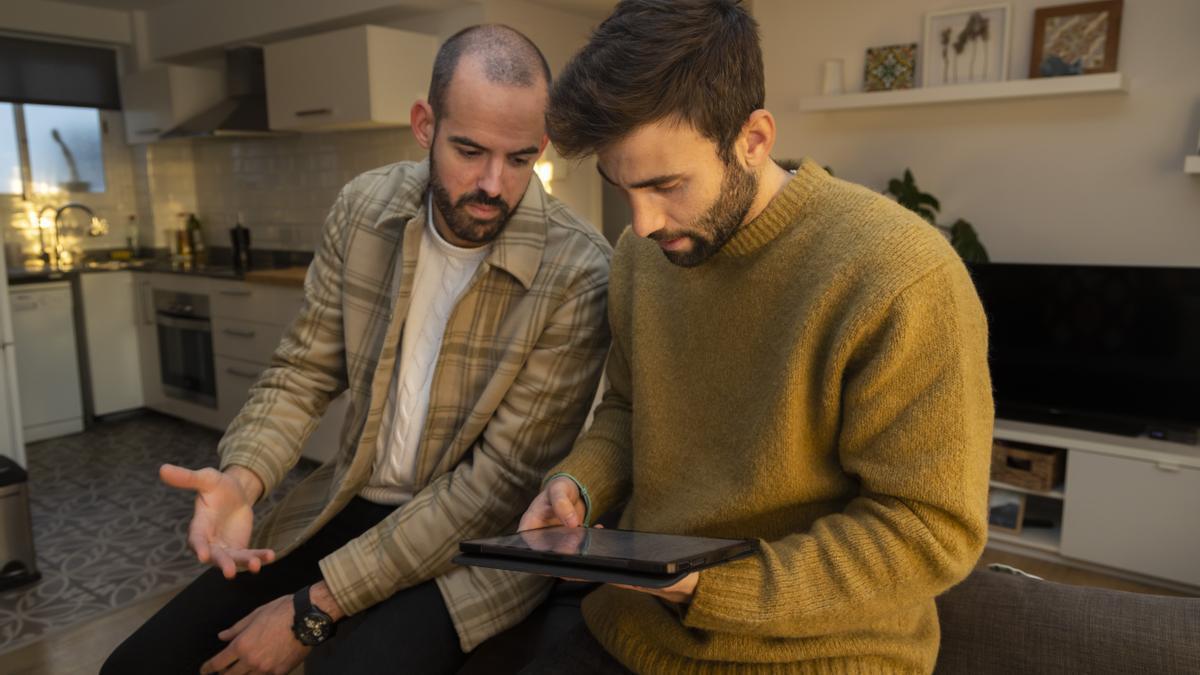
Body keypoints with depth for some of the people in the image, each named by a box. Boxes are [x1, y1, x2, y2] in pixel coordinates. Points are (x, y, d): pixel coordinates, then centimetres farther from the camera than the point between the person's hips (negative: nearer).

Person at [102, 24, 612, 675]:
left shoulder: (578, 275, -21)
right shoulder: (364, 207, -5)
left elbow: (502, 480, -19)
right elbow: (304, 369, 2)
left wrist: (314, 608, -17)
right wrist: (242, 478, -19)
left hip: (478, 543, -4)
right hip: (350, 502, 5)